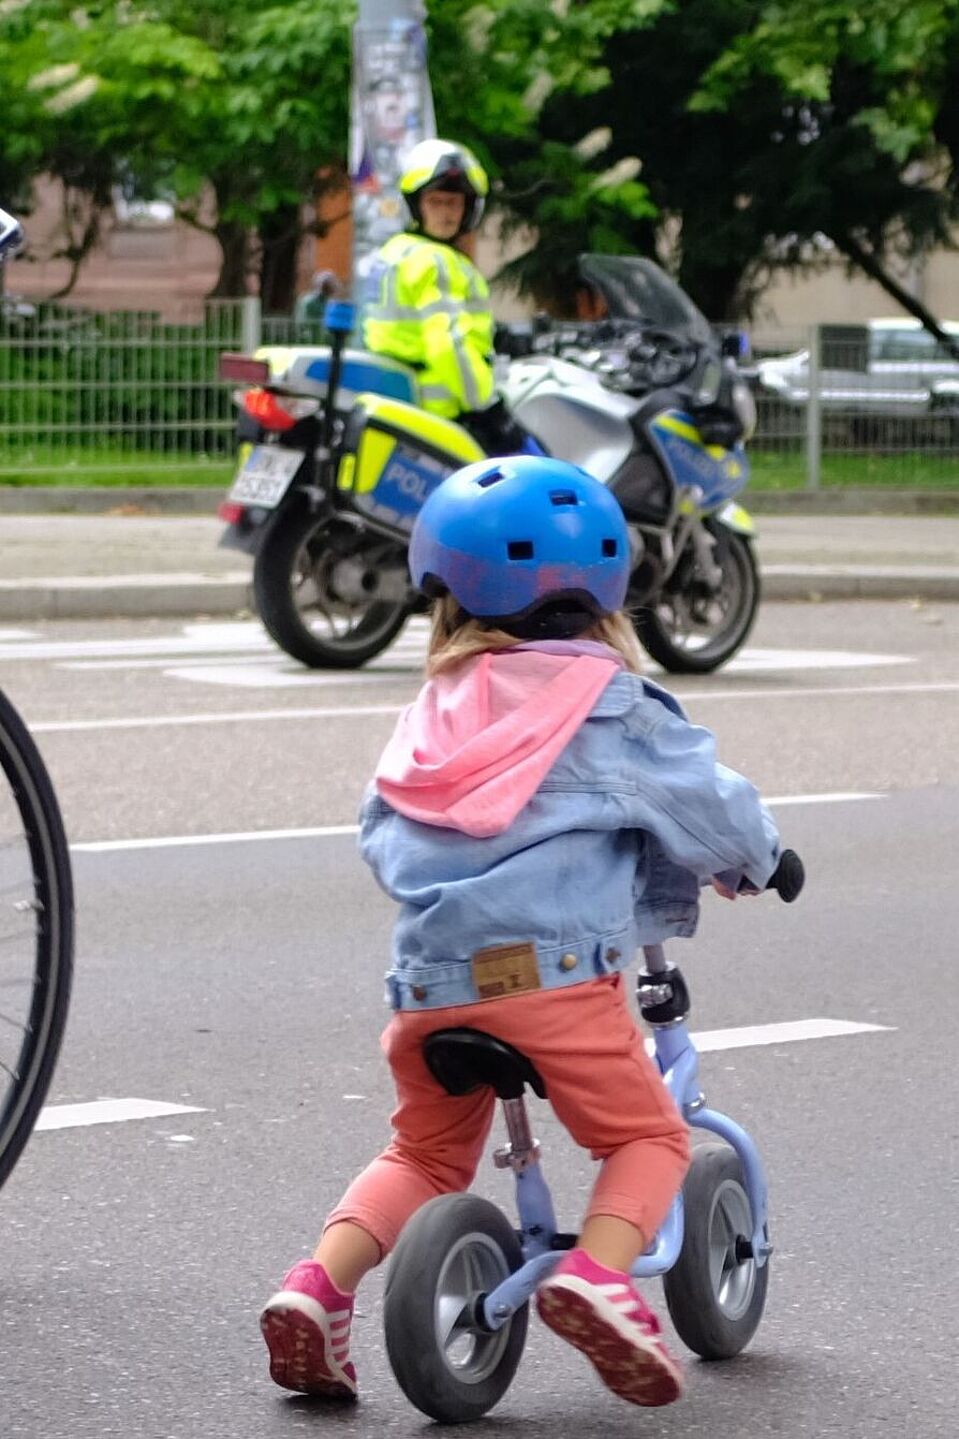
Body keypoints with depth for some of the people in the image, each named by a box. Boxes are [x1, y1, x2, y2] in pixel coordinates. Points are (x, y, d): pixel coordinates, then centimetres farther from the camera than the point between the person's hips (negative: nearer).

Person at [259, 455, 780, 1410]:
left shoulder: (436, 710, 16)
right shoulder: (609, 707, 3)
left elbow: (378, 833, 23)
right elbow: (712, 809, 8)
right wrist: (755, 861, 30)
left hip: (428, 973, 5)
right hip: (553, 965, -5)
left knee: (425, 1151, 21)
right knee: (647, 1136, 8)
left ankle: (317, 1285, 2)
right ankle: (596, 1273, -18)